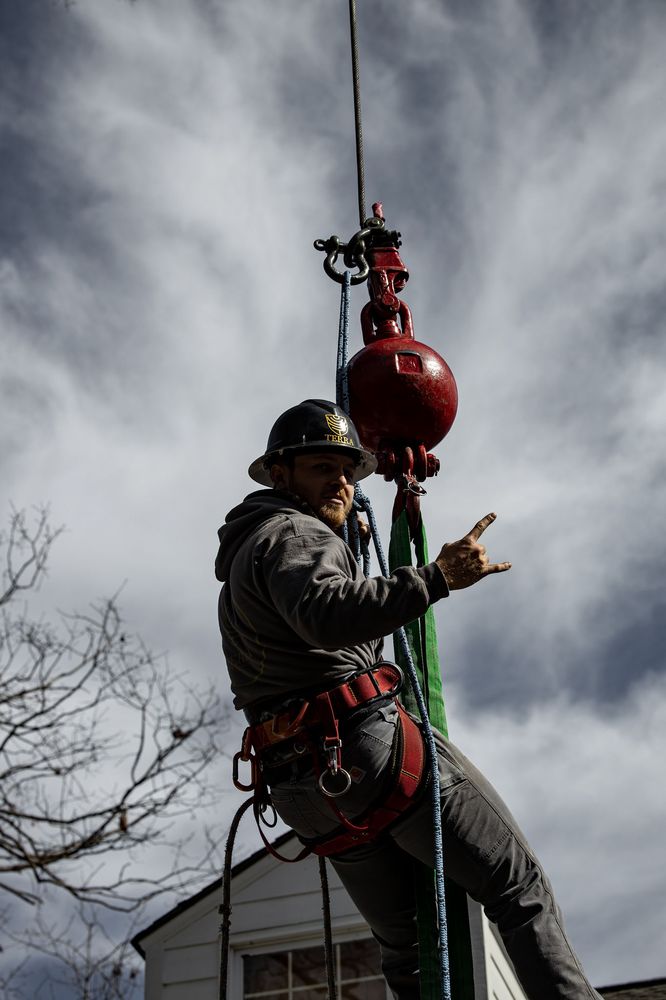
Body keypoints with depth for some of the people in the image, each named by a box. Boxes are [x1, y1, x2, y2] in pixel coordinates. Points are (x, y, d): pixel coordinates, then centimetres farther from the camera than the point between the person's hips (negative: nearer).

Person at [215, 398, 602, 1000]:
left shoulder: (241, 559, 26)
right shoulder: (292, 532, -5)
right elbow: (326, 613, -27)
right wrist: (437, 578, -33)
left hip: (305, 791, 9)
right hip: (373, 745, -9)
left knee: (407, 947, 14)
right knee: (518, 886, -6)